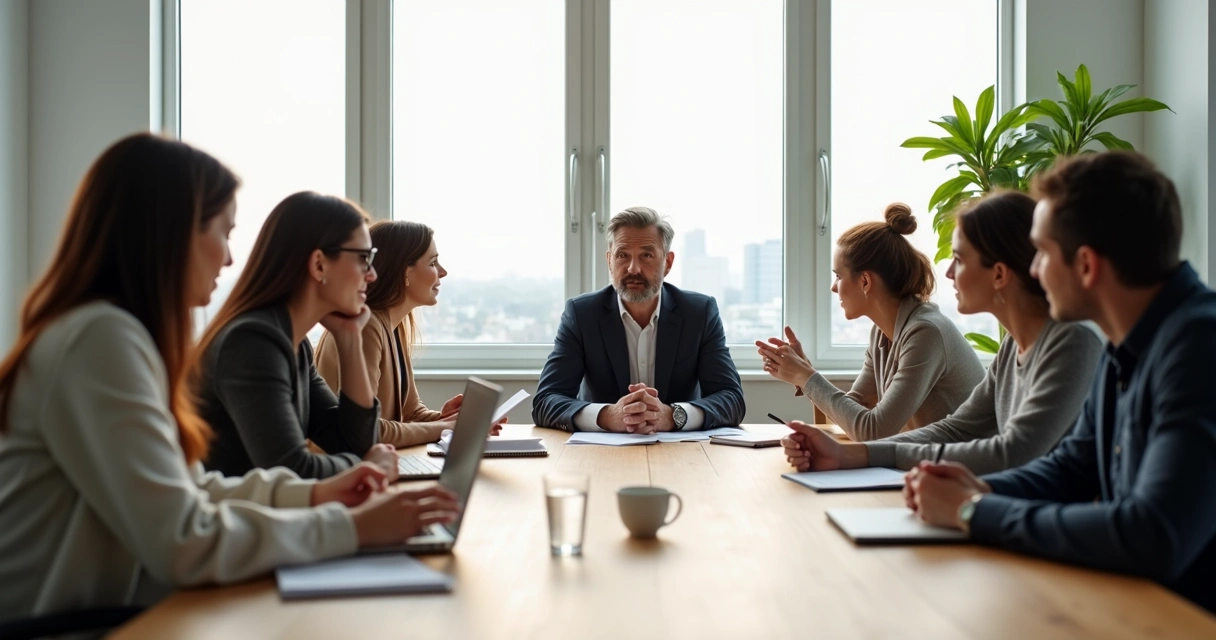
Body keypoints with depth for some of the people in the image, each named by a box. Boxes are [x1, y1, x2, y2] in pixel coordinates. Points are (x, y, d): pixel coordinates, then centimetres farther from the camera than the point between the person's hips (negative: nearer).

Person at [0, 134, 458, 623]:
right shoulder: (102, 339, -21)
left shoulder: (121, 332, 10)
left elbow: (180, 491, 11)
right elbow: (184, 544, -25)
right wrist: (351, 528, -19)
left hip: (109, 611, 8)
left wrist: (309, 493, 4)